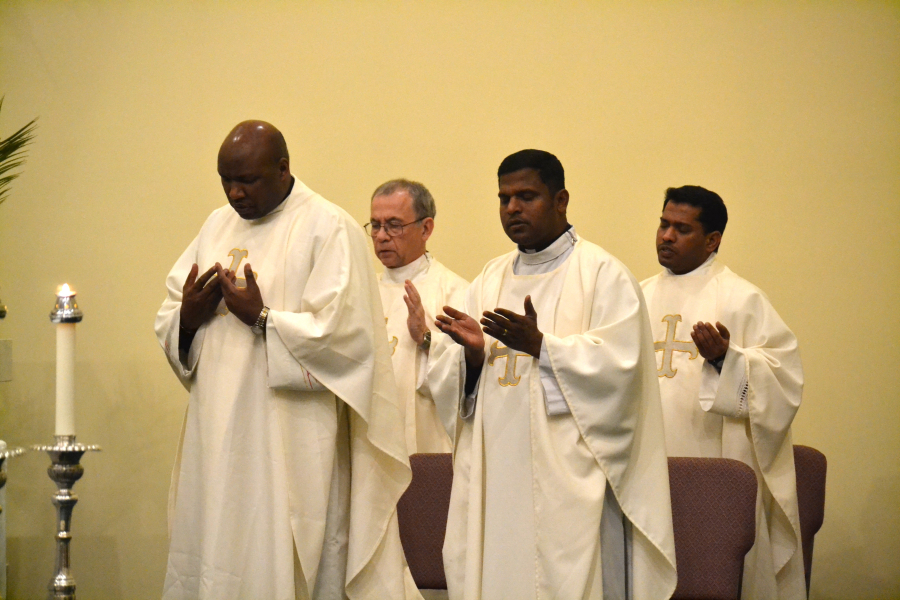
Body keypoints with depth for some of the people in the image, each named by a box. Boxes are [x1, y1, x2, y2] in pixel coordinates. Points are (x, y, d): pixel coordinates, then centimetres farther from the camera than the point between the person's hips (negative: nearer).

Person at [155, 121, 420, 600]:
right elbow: (168, 322, 15)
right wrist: (186, 318, -6)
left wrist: (262, 319, -16)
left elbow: (341, 335, -16)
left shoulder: (329, 229, -6)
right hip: (217, 437, 6)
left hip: (290, 448, -6)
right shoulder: (218, 226, 15)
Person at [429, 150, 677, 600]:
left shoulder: (601, 273, -1)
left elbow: (617, 365, -13)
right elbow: (445, 378, 12)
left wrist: (541, 346, -20)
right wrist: (472, 352, -8)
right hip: (498, 475, 5)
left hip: (570, 478, -5)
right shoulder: (490, 279, 17)